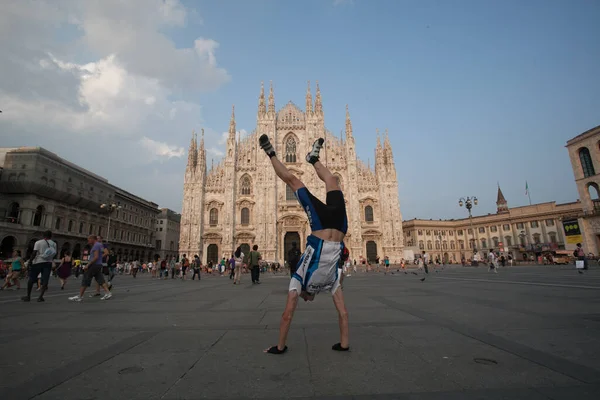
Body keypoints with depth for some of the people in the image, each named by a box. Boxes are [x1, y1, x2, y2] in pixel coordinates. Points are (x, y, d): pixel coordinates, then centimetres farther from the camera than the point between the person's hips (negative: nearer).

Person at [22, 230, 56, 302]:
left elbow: (34, 253, -11)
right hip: (48, 263, 2)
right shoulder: (53, 244, 7)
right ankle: (40, 297, -4)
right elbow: (54, 254, 7)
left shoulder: (38, 242, -3)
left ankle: (28, 296, 20)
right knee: (45, 280, 2)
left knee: (31, 279, 12)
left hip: (38, 262, -2)